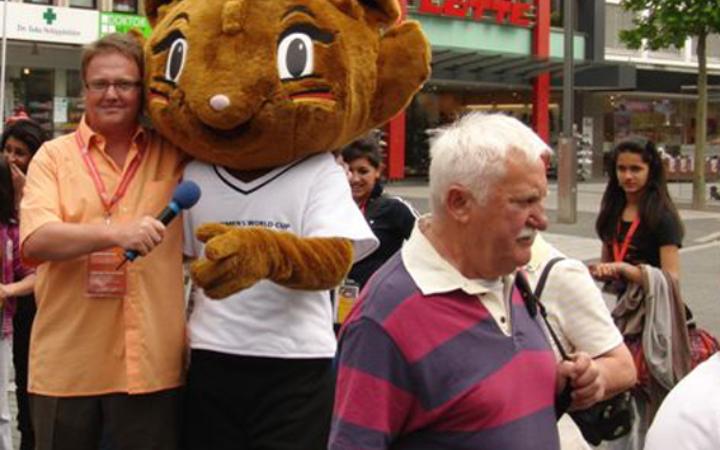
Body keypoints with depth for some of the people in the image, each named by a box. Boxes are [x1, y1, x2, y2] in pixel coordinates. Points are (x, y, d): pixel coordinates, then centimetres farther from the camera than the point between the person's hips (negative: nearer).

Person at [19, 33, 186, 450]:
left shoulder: (172, 153, 7)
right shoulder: (53, 156, 2)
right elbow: (35, 242, -10)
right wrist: (115, 233, -24)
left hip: (151, 361, 1)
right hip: (66, 363, 0)